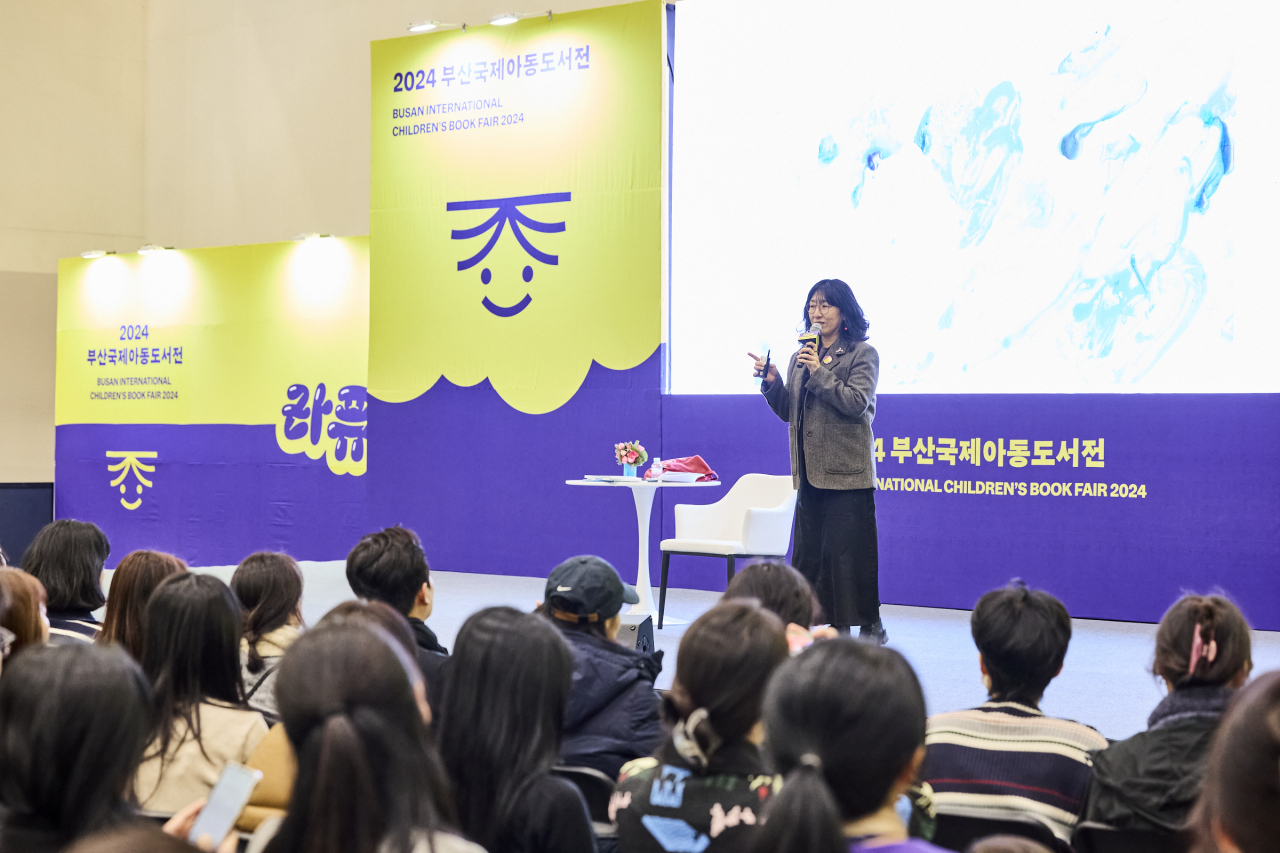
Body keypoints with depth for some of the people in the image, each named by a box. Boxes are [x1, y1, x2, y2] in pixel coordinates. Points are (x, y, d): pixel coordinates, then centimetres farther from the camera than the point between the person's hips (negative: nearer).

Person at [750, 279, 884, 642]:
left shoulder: (862, 354, -2)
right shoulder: (802, 356, 16)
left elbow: (857, 403, -15)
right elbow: (788, 411, 16)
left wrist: (819, 373, -17)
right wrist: (772, 382, -1)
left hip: (846, 472, -7)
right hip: (810, 470, 7)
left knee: (849, 550, -5)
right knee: (810, 551, 7)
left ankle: (871, 625, 6)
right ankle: (835, 625, 15)